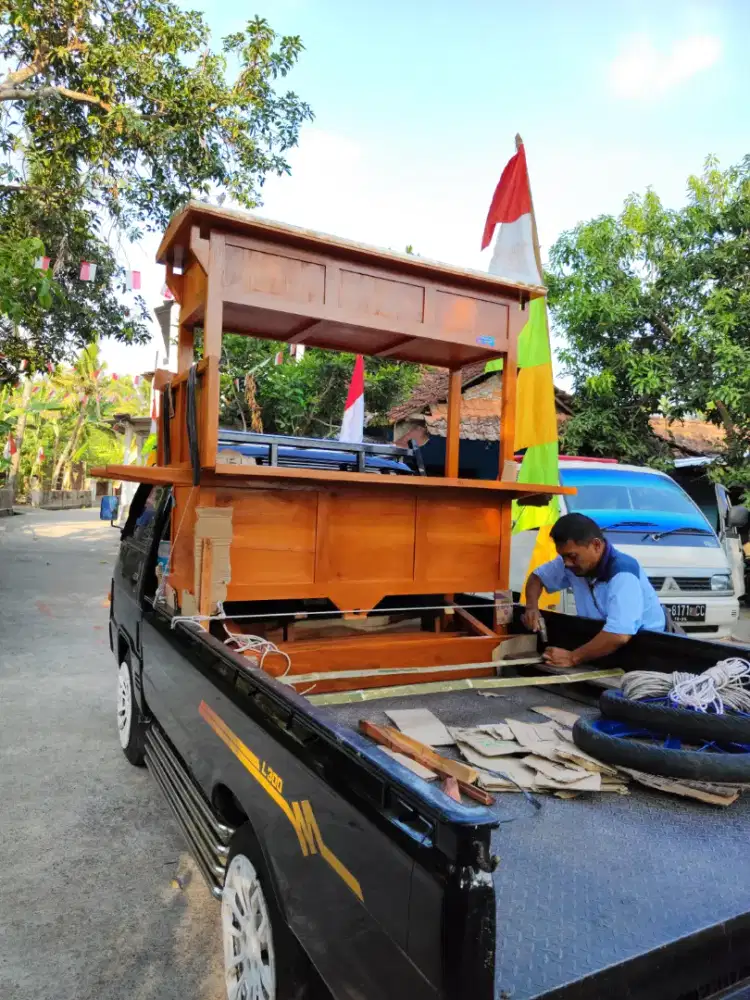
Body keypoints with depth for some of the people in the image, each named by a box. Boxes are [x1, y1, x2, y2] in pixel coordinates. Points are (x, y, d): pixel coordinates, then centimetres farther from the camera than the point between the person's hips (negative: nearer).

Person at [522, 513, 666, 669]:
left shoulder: (622, 573, -28)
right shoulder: (574, 562, -5)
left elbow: (619, 636, -39)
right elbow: (538, 577, 13)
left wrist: (573, 658, -29)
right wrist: (532, 607, -6)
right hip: (601, 643, 6)